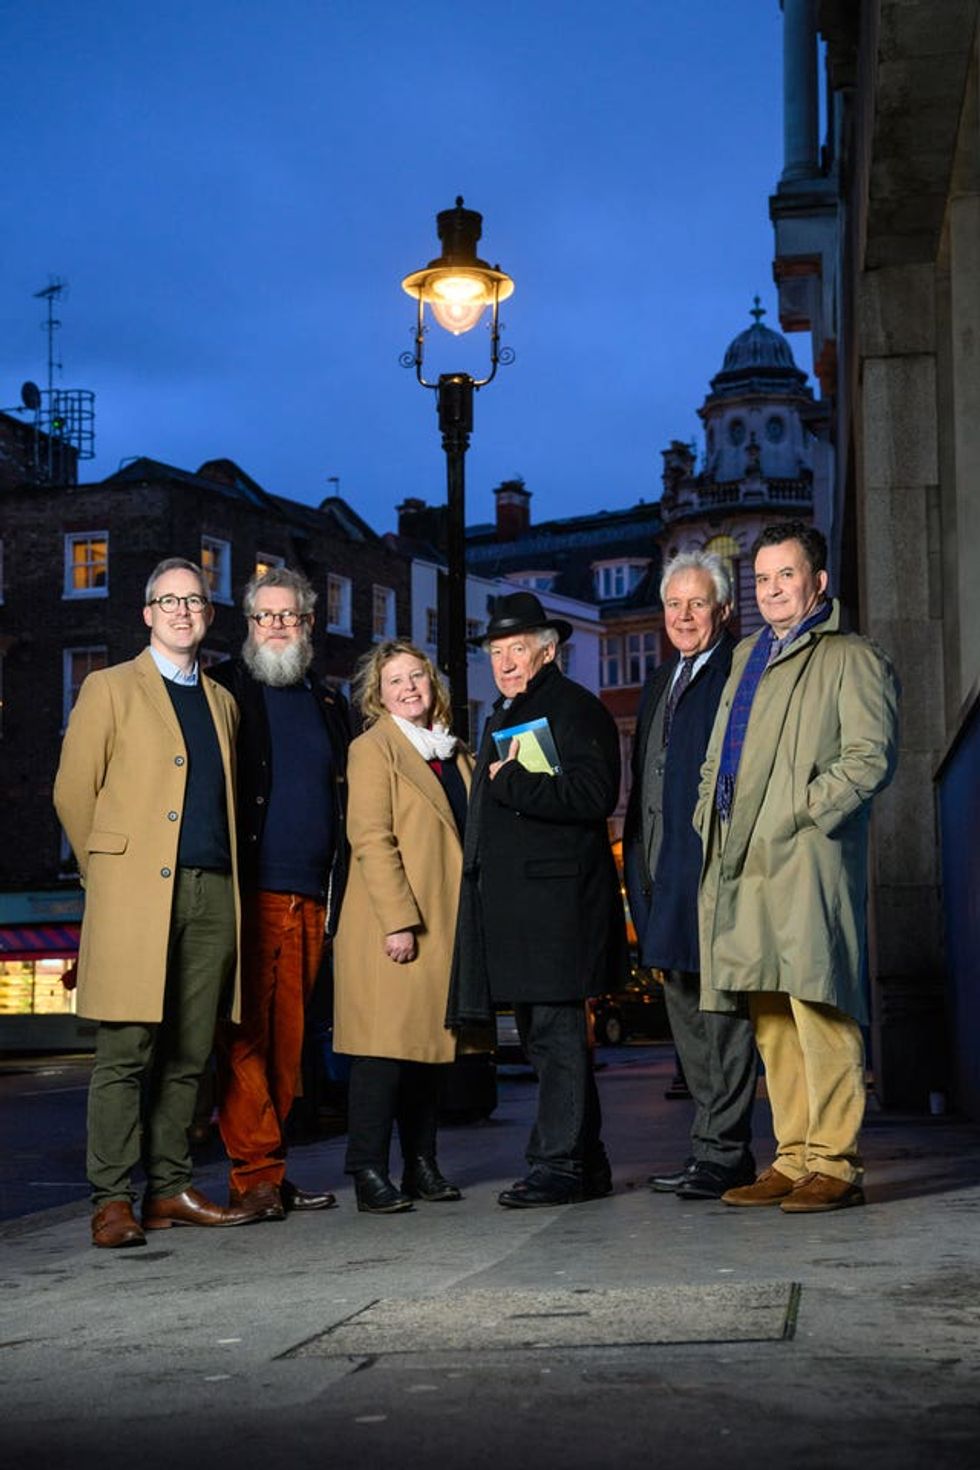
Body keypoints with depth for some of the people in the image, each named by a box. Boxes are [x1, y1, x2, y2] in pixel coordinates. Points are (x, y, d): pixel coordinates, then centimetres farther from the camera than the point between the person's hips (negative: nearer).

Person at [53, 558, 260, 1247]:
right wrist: (109, 869, 6)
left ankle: (170, 1190, 12)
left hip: (212, 896, 5)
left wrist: (225, 874, 14)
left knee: (188, 1056, 5)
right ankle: (112, 1200, -5)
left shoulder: (223, 702, 21)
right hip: (136, 896, -5)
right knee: (126, 1054, -8)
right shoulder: (110, 688, 7)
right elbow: (74, 790, 4)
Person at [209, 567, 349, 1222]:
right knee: (246, 1037, -7)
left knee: (287, 1038, 6)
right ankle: (255, 1174, -5)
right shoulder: (225, 689, 5)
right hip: (249, 893, -5)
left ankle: (270, 1168, 11)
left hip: (310, 899, 5)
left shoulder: (329, 704, 20)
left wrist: (338, 896, 12)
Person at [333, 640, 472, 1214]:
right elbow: (371, 840, -11)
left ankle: (422, 1166, 16)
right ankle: (370, 1173, -4)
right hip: (391, 925, -7)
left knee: (431, 1044, 9)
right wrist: (398, 922, -19)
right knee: (385, 1048, -8)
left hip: (444, 924, 7)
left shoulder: (455, 754, 18)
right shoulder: (374, 748, -2)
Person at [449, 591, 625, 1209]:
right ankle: (585, 1163, 17)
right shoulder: (502, 717, 25)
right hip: (511, 898, 9)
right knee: (544, 1035, 10)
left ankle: (559, 1163, -6)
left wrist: (511, 782, -16)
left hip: (555, 897, -9)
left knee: (556, 1029, -10)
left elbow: (593, 794, -17)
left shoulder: (575, 708, -4)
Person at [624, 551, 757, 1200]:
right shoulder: (661, 683, 22)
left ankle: (721, 1153, -2)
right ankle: (720, 1146, 19)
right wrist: (638, 867, 17)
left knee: (723, 1007, -6)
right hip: (666, 873, 9)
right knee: (686, 1009, 11)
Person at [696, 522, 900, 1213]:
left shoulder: (852, 658, 2)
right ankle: (794, 1159, 14)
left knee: (818, 1009, -9)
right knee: (772, 1020, 8)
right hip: (740, 865, 7)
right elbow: (719, 755, 30)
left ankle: (835, 1164, -4)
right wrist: (711, 820, 14)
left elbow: (871, 759, -8)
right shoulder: (747, 656, 24)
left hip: (807, 863, -7)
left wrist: (796, 815, -14)